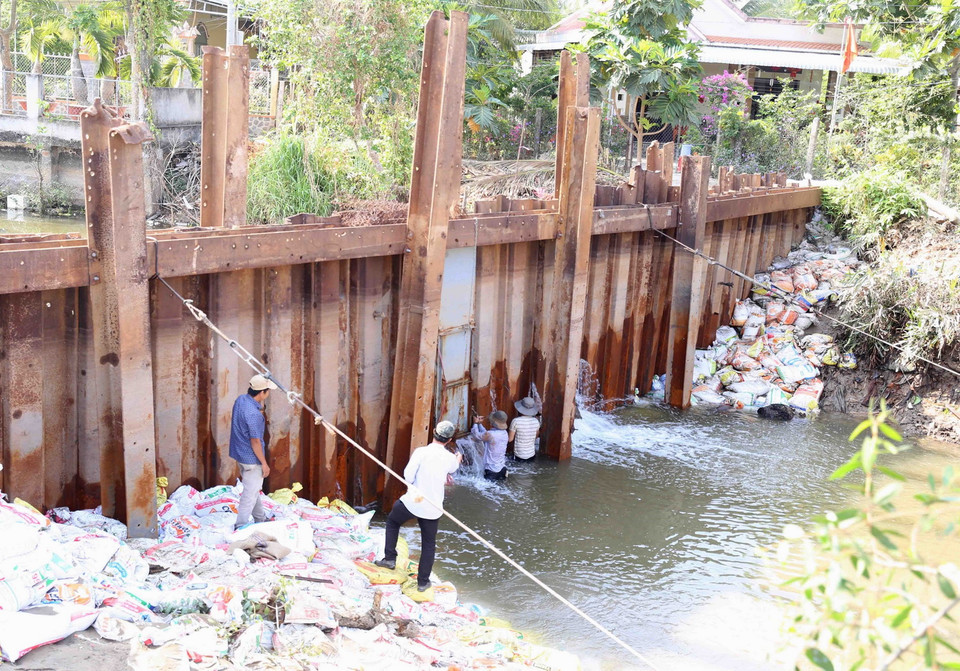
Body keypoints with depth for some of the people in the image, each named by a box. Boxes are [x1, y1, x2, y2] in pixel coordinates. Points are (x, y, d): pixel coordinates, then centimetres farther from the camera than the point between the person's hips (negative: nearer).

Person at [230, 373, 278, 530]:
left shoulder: (240, 399, -3)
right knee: (251, 492, 3)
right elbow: (255, 442, -23)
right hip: (251, 458, -10)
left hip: (239, 453, 10)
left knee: (253, 488, 24)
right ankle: (241, 525, 9)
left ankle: (260, 518, 40)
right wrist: (264, 463, -13)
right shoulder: (254, 414, -30)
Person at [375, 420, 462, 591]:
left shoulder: (421, 452, -13)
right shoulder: (450, 458, -1)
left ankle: (389, 558, 21)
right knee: (429, 544, 16)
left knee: (392, 521, 26)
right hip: (433, 509, 2)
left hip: (413, 501, -2)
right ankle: (423, 582, 20)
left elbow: (408, 477, -15)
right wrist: (458, 458, 47)